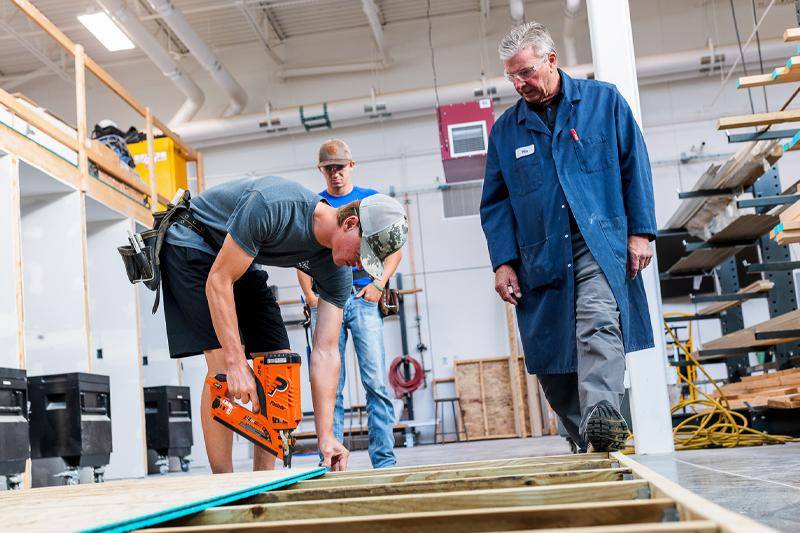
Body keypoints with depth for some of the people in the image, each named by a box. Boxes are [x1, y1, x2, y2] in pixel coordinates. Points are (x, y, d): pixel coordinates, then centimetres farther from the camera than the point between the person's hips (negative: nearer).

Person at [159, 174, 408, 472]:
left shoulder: (337, 271, -15)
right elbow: (218, 281, -32)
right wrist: (237, 364, -37)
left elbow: (325, 352, -15)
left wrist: (326, 437, -22)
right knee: (223, 361, -20)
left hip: (243, 263, 7)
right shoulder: (275, 207, -37)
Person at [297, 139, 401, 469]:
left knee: (376, 382, -8)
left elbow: (394, 250, 11)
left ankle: (384, 461, -4)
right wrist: (310, 295, -1)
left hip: (363, 297, -1)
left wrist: (379, 283, -5)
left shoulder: (371, 199, 13)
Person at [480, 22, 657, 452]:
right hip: (540, 258, 3)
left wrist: (641, 232, -2)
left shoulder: (603, 101, 7)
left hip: (600, 243, -2)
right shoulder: (505, 130, 11)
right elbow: (495, 204, 12)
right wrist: (503, 262, 2)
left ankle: (601, 415, -41)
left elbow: (634, 168, 6)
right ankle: (588, 442, 18)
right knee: (550, 365, 3)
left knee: (599, 322, -29)